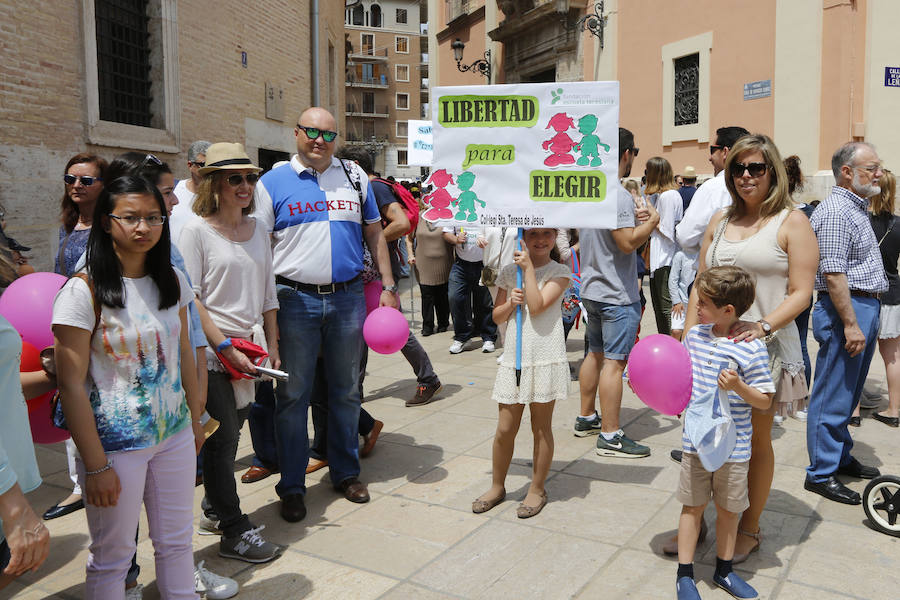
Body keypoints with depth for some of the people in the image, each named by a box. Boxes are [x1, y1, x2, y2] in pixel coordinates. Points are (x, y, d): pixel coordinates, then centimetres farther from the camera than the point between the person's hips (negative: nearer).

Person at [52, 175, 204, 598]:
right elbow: (71, 385, -14)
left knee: (176, 541, 16)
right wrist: (96, 465, -14)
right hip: (116, 443, -5)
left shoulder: (172, 281, 3)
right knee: (112, 555, 11)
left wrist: (195, 417, 13)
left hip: (175, 434, 5)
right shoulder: (83, 291, -14)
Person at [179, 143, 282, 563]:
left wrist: (272, 347, 11)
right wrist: (225, 346, -15)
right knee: (222, 439, 1)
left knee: (231, 432, 14)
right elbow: (190, 300, -11)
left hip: (250, 348, 6)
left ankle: (218, 505, 34)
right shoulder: (197, 231, -6)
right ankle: (234, 533, 12)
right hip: (213, 354, -5)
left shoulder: (256, 230, 12)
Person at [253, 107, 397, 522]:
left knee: (346, 390, 12)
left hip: (348, 297, 3)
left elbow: (374, 234, 15)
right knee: (293, 394, 3)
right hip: (296, 300, -2)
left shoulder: (355, 177, 10)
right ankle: (291, 485, 17)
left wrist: (388, 286, 8)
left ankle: (346, 473, 28)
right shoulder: (273, 183, 2)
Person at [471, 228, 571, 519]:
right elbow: (497, 317, 11)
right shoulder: (509, 271, 8)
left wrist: (529, 267, -14)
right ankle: (497, 486, 26)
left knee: (541, 428, 9)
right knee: (505, 429, 7)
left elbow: (537, 306, -16)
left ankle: (537, 489, 25)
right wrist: (510, 302, -9)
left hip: (546, 360, -3)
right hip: (514, 359, 3)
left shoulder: (559, 272, -2)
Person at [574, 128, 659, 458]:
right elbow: (628, 242, -24)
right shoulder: (618, 195, -20)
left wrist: (632, 217, 6)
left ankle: (586, 418, 29)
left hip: (591, 288, 9)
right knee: (614, 361, -5)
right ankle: (610, 436, 0)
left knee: (595, 353, 18)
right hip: (617, 294, -9)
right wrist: (651, 221, -8)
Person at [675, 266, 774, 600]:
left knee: (729, 509, 15)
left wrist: (738, 386, -28)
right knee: (692, 506, 12)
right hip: (695, 439, 3)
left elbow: (764, 402, -11)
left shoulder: (752, 349, -16)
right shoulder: (694, 335, 0)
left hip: (732, 445, -3)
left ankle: (724, 570, 35)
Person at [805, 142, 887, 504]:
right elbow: (833, 274, -22)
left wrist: (867, 317, 20)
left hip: (865, 308, 10)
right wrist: (851, 324, -23)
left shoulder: (857, 207, 16)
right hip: (845, 310, -10)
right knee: (833, 396, -3)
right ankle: (821, 473, 6)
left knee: (848, 393, 19)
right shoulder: (835, 212, -16)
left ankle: (841, 457, 32)